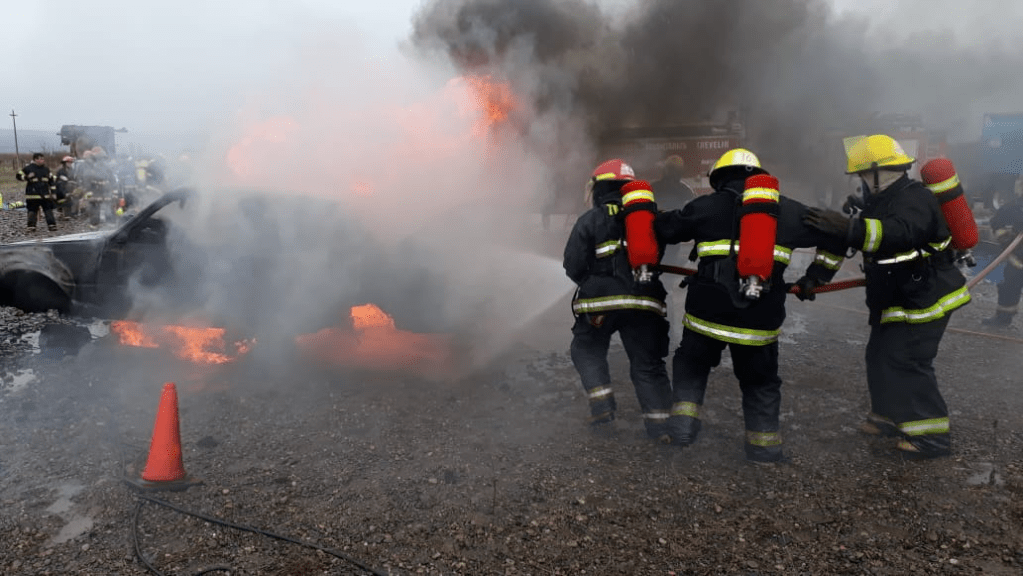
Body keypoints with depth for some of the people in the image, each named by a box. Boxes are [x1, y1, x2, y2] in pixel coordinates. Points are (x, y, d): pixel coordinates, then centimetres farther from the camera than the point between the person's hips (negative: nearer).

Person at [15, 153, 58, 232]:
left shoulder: (46, 169, 12)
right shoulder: (28, 168, -1)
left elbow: (51, 181, 17)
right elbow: (18, 175, 1)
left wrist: (53, 192, 12)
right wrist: (27, 177, -17)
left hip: (45, 195, 4)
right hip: (33, 195, -3)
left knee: (48, 210, 0)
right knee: (32, 211, 1)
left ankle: (52, 225, 1)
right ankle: (31, 226, 6)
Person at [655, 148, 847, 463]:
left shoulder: (706, 206, 3)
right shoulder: (787, 210, 11)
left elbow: (664, 228, 9)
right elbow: (834, 238, 16)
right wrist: (815, 277, 24)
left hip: (708, 308, -1)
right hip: (761, 315, 1)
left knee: (691, 364, 22)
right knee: (760, 381, 18)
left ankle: (683, 424, 12)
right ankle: (764, 447, 22)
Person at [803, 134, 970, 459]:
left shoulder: (913, 199, -24)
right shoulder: (882, 201, 8)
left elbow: (898, 233, -43)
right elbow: (866, 233, 15)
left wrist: (849, 228, -54)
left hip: (927, 298, -10)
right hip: (900, 298, 10)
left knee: (907, 362, -9)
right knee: (881, 356, 14)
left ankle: (932, 436, 1)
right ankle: (890, 416, 29)